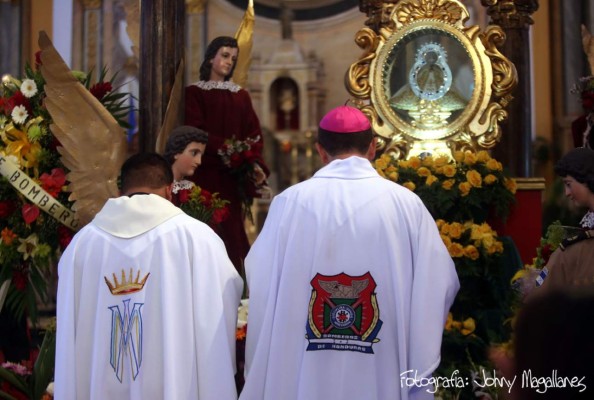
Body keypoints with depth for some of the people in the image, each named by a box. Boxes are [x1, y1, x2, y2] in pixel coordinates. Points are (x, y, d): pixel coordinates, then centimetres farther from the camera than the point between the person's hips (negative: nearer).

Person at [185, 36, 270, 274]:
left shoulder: (241, 96, 17)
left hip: (233, 175, 3)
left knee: (232, 228, -1)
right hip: (205, 174, -3)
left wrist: (255, 163, -11)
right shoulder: (195, 92, 4)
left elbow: (254, 134, 7)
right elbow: (196, 132, -7)